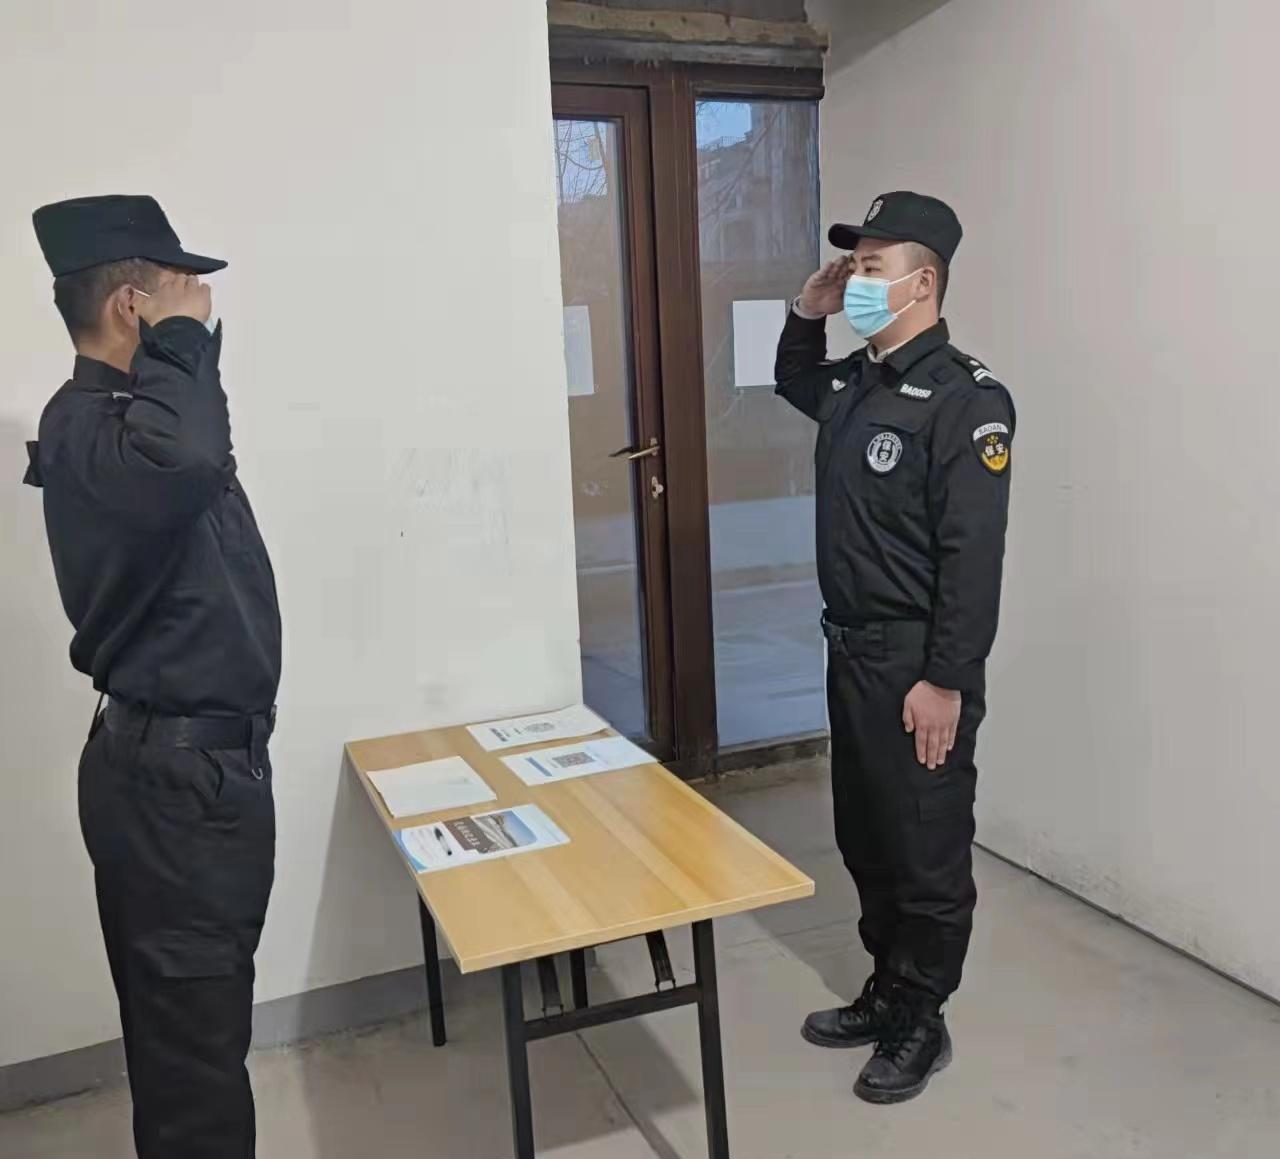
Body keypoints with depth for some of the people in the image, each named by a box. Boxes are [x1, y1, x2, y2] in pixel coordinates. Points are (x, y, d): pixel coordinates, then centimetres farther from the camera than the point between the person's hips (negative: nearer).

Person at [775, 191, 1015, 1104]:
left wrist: (946, 681, -21)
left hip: (917, 662, -9)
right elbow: (793, 383, 33)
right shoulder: (854, 382, 9)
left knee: (927, 851, 7)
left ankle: (921, 1025, 24)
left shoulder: (964, 399, -16)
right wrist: (807, 313, 14)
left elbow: (974, 555, -20)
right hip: (852, 650, 9)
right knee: (865, 838, 18)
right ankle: (886, 994, 36)